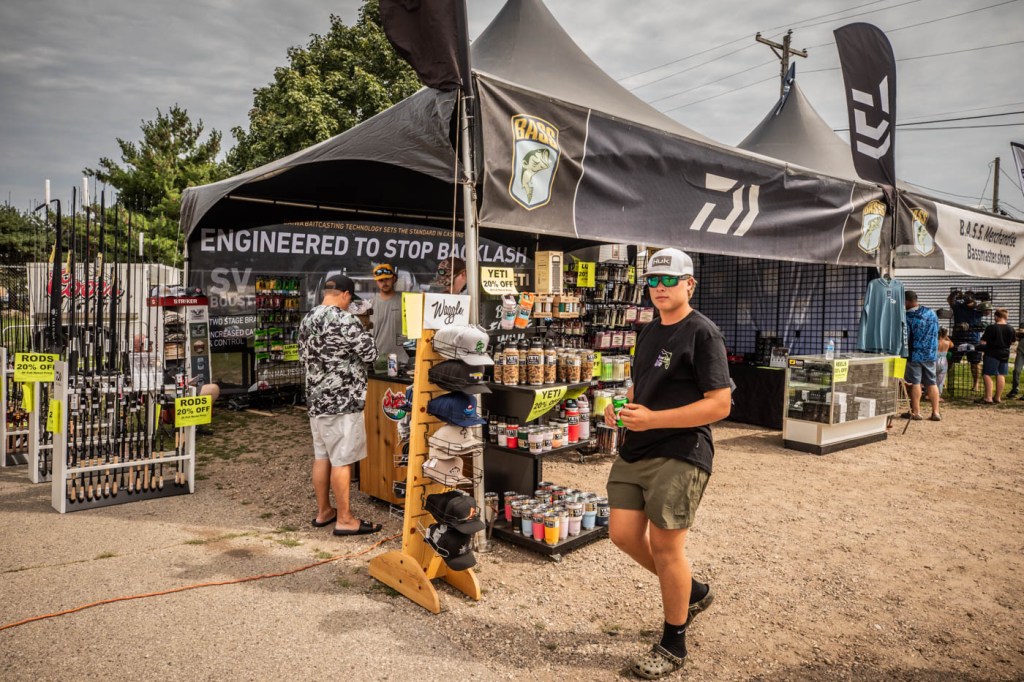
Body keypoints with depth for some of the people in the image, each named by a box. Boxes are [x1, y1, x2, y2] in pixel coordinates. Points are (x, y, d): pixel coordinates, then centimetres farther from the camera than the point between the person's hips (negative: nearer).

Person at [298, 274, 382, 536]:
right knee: (342, 460, -2)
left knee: (322, 456, 15)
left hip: (316, 397, 9)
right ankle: (344, 519, 6)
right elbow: (370, 352, -12)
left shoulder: (307, 319, 9)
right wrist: (362, 331, 6)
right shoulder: (345, 320, -17)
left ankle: (323, 511, 26)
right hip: (342, 400, -8)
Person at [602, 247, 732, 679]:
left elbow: (719, 404, -17)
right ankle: (693, 591, 35)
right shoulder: (649, 332, 14)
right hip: (635, 450, 8)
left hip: (680, 454, -8)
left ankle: (673, 645, 23)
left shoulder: (702, 333, -11)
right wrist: (621, 406, 2)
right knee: (624, 534, 9)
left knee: (664, 545, 0)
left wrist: (652, 419, -21)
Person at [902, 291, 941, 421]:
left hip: (915, 354, -6)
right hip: (931, 353, 6)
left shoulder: (908, 317, -15)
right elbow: (936, 332, 13)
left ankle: (916, 412, 5)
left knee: (915, 382, 1)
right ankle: (936, 412, 9)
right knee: (931, 382, 10)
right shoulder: (932, 312, 5)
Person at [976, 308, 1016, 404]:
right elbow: (1012, 343, 11)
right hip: (1005, 354, 6)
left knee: (987, 375, -2)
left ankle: (988, 397, -6)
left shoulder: (991, 328, -16)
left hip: (992, 354, -6)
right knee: (1001, 375, 11)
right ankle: (998, 397, 18)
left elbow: (983, 342, -15)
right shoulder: (1010, 329, 1)